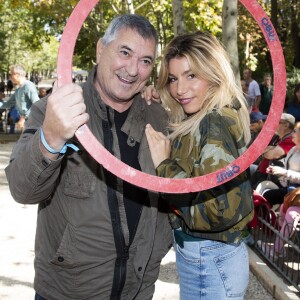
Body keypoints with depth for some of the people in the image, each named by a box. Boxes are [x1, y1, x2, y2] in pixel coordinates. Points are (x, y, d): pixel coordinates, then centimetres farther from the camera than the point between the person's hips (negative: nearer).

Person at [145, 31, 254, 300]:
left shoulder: (216, 124, -22)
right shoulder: (197, 122, 4)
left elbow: (221, 210, -30)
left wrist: (164, 165, -21)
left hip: (209, 262, -8)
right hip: (197, 253, 8)